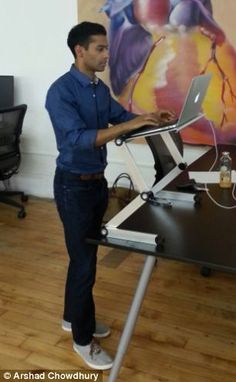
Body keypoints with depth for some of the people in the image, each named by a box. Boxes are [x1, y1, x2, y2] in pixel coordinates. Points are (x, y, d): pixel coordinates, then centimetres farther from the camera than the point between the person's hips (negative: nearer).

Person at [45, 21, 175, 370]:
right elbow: (78, 139, -30)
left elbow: (120, 115, 19)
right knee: (84, 262, 0)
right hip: (74, 184, -8)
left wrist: (149, 118, -1)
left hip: (97, 181, 8)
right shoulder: (61, 91, -19)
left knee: (85, 255, 18)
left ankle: (73, 317, 37)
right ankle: (83, 339, 18)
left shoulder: (101, 88, 7)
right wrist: (129, 126, -34)